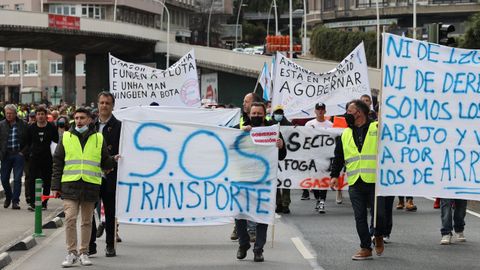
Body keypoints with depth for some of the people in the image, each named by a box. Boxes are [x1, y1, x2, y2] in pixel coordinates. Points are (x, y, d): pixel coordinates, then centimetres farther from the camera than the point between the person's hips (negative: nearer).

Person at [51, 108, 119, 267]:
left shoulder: (98, 138, 8)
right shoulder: (66, 137, 7)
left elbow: (104, 163, 15)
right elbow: (57, 163, 7)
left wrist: (113, 161, -4)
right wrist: (55, 186, 3)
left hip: (91, 185, 1)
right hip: (70, 185, -1)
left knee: (87, 221, 7)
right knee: (70, 218, -10)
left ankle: (83, 253, 17)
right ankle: (72, 253, -2)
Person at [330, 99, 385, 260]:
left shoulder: (377, 129, 4)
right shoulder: (345, 134, 17)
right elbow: (338, 157, 19)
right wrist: (334, 175, 12)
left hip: (374, 180, -4)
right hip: (355, 182, 4)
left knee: (377, 212, -4)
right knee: (360, 217, 2)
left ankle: (379, 236, 26)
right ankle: (365, 248, 9)